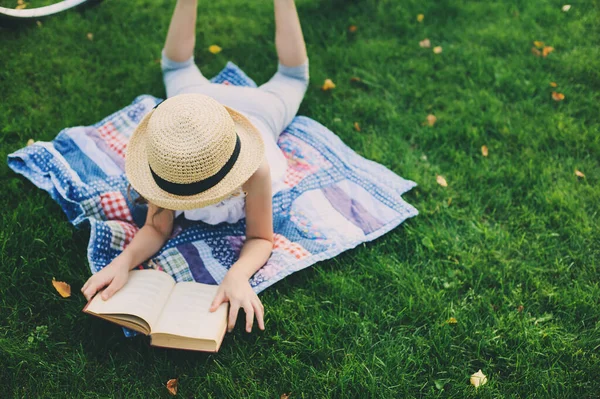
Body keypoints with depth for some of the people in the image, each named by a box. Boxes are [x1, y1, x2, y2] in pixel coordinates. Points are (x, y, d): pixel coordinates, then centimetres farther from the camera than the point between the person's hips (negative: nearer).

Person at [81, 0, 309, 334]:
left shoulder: (255, 170, -53)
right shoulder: (164, 160, -45)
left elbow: (260, 238, -39)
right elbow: (156, 228, -33)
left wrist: (238, 274, -62)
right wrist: (124, 260, -55)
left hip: (258, 109, 0)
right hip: (201, 101, 1)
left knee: (292, 77, 34)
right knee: (178, 67, 37)